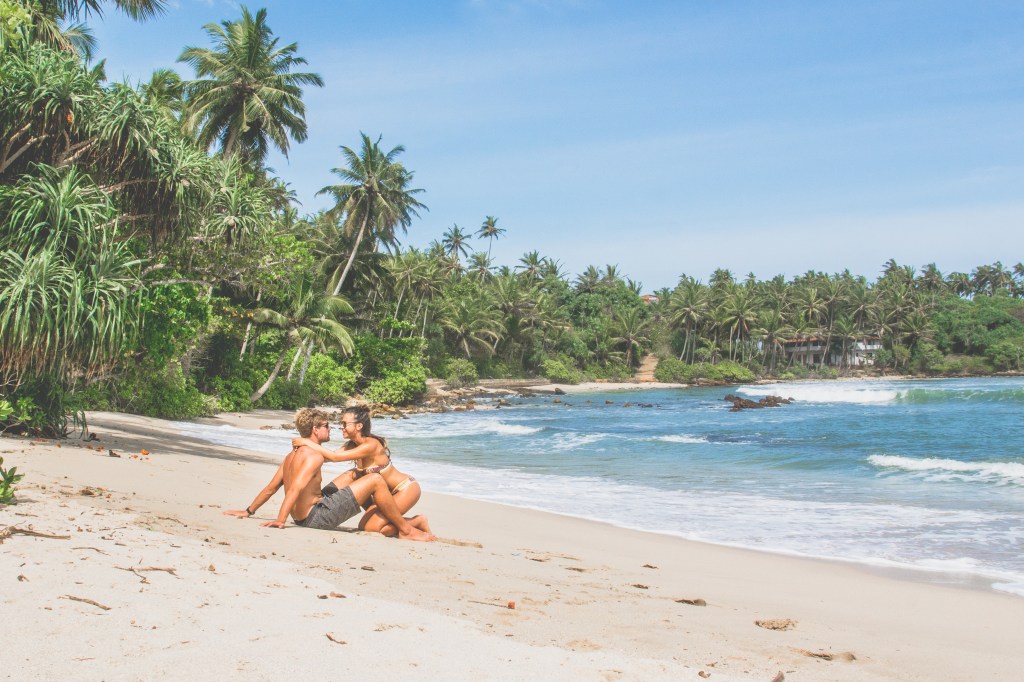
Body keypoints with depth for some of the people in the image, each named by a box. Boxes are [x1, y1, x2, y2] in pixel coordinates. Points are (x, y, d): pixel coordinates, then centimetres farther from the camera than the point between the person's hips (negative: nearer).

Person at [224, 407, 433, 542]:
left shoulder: (292, 455, 11)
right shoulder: (315, 456, -17)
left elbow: (271, 488, 11)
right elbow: (295, 489, -27)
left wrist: (248, 511, 16)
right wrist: (280, 520, -33)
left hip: (304, 516, 10)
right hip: (317, 517, -10)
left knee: (350, 476, 24)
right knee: (375, 480, -10)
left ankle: (399, 521, 23)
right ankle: (406, 529, 2)